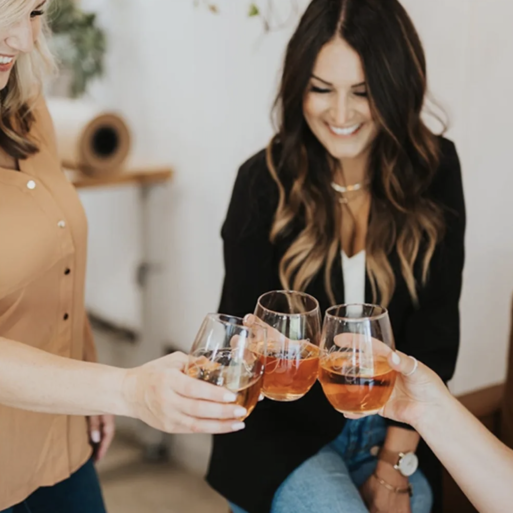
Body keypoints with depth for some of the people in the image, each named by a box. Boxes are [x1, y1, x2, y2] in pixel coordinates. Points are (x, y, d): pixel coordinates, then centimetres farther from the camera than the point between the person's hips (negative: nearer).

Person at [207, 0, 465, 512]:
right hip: (284, 429, -2)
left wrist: (394, 466, -5)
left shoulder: (433, 170, -6)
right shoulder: (264, 181, -9)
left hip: (392, 428, 2)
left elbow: (435, 331, -4)